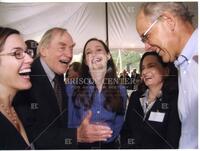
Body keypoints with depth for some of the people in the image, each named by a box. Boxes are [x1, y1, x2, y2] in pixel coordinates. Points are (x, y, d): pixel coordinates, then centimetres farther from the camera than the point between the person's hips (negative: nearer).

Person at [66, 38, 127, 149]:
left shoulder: (121, 90, -3)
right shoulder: (72, 88, -9)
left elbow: (119, 124, -2)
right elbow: (70, 123, -6)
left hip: (110, 145, 2)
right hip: (81, 145, -1)